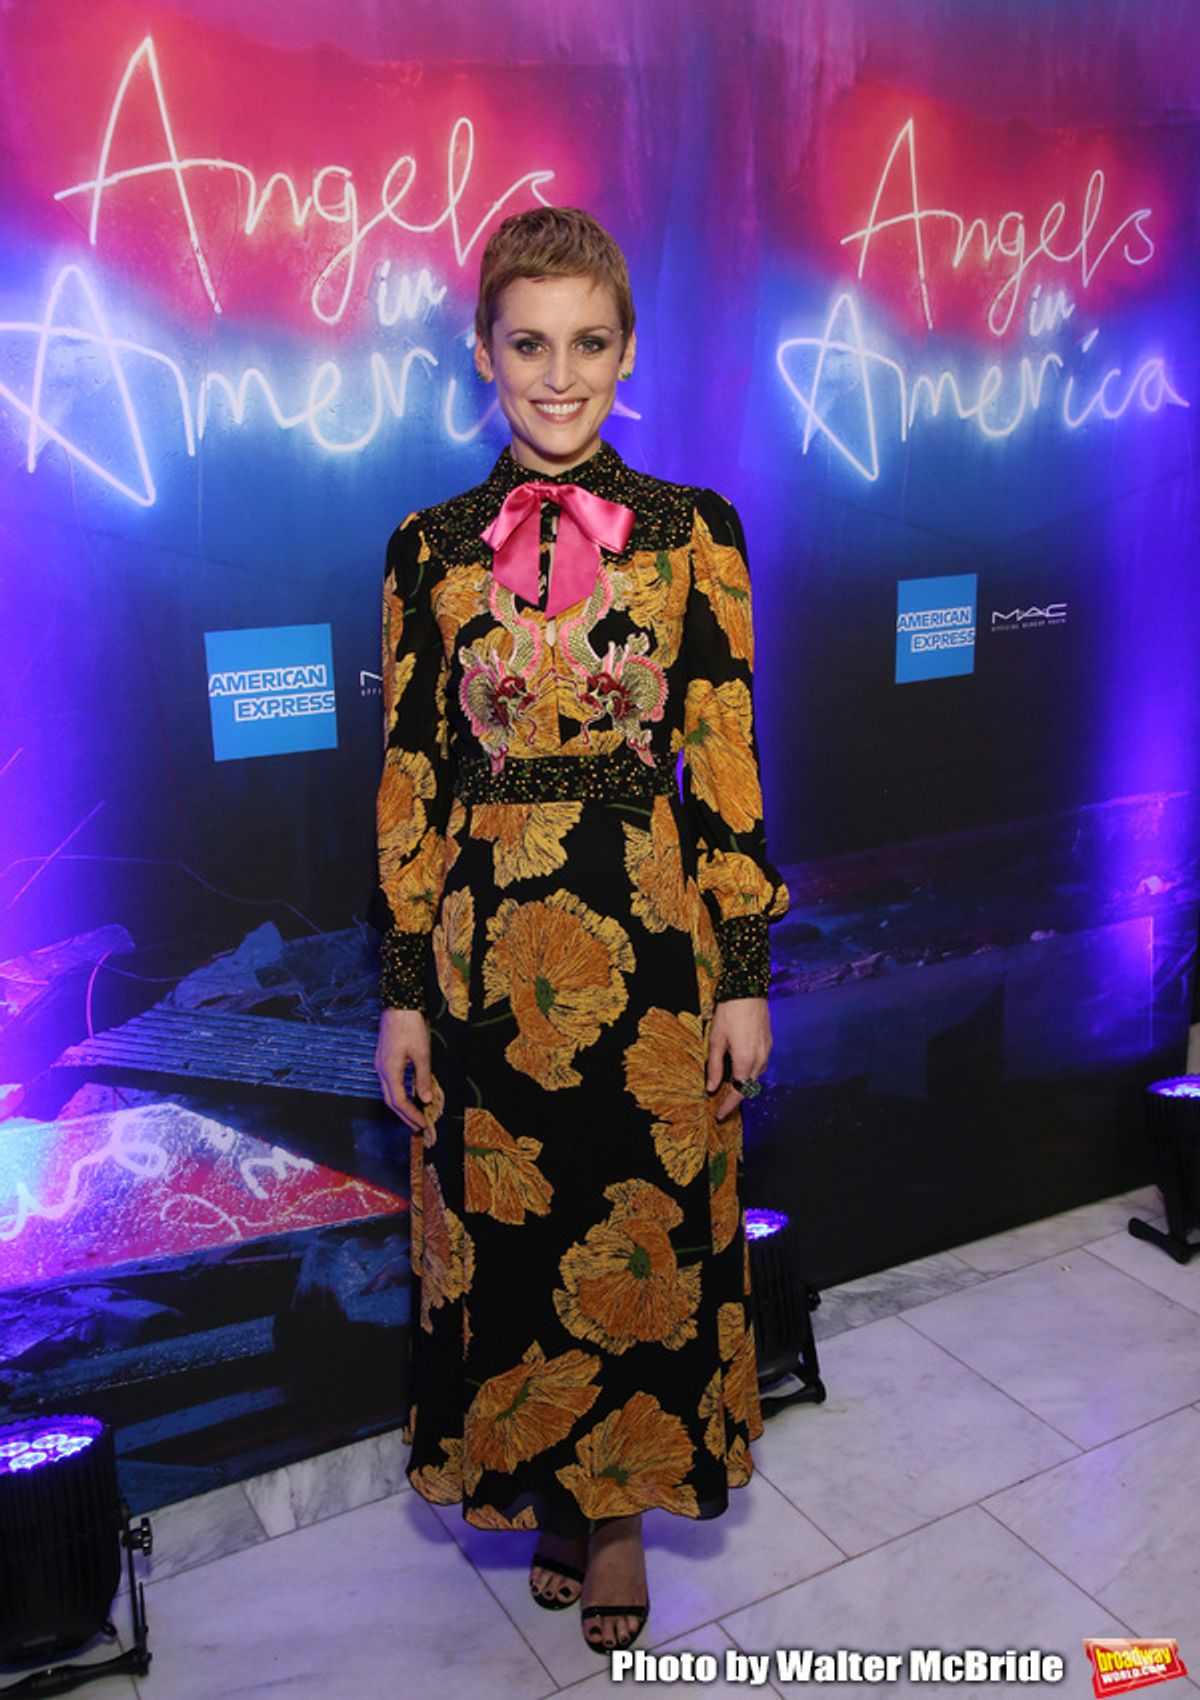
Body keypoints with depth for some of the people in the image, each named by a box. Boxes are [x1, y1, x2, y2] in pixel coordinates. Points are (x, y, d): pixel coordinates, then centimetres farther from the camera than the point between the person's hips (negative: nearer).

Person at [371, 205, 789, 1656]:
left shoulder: (694, 534, -1)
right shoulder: (431, 549, 1)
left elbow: (726, 763, -2)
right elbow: (408, 780, 1)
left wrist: (745, 976, -4)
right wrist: (402, 991, 0)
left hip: (651, 935, -1)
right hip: (489, 943, 1)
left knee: (646, 1223, 10)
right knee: (506, 1226, 13)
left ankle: (621, 1502, 35)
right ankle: (544, 1486, 39)